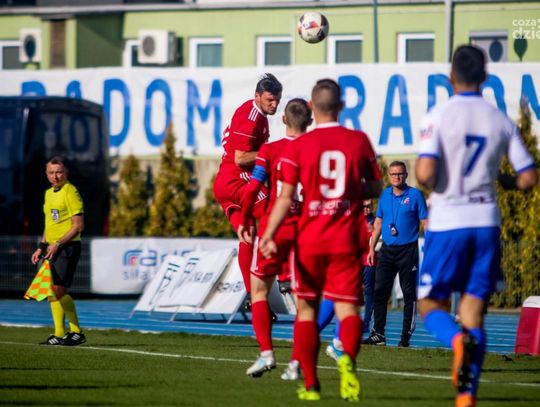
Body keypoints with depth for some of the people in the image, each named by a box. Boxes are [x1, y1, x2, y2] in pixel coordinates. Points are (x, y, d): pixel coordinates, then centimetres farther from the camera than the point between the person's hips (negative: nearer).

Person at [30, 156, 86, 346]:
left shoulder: (70, 192, -11)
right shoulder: (49, 193, 16)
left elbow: (78, 226, -15)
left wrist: (57, 244, -19)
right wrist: (41, 247, 18)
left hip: (67, 246, -9)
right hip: (52, 248, 9)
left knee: (59, 290, -15)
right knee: (52, 291, 8)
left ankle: (76, 332, -9)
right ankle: (59, 334, 14)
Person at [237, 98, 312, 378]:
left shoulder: (270, 151, -4)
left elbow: (252, 189, -11)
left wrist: (244, 221, 1)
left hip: (273, 229, -2)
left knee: (259, 290, 10)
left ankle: (266, 352, -4)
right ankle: (296, 360, 1)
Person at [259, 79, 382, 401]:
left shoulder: (299, 147, -4)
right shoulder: (359, 141, 1)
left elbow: (286, 198, -8)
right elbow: (375, 188, 10)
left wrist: (268, 234, -5)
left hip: (310, 241, 0)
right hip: (347, 240, 0)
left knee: (307, 308, 12)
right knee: (347, 307, 0)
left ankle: (311, 384, 10)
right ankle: (349, 357, -32)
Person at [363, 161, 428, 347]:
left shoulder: (415, 195, -3)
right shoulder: (385, 195, 10)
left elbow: (425, 223, -3)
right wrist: (372, 248, 13)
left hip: (408, 250, -4)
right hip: (387, 250, 5)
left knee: (409, 295, -1)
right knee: (379, 292, -1)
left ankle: (406, 337, 2)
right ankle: (378, 334, 3)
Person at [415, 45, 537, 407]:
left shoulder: (440, 116, -8)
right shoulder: (501, 121, 4)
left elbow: (425, 173, -18)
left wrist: (434, 185, 5)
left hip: (447, 222, -3)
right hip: (486, 221, 3)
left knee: (431, 304, 10)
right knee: (474, 308, 8)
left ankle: (458, 340, -24)